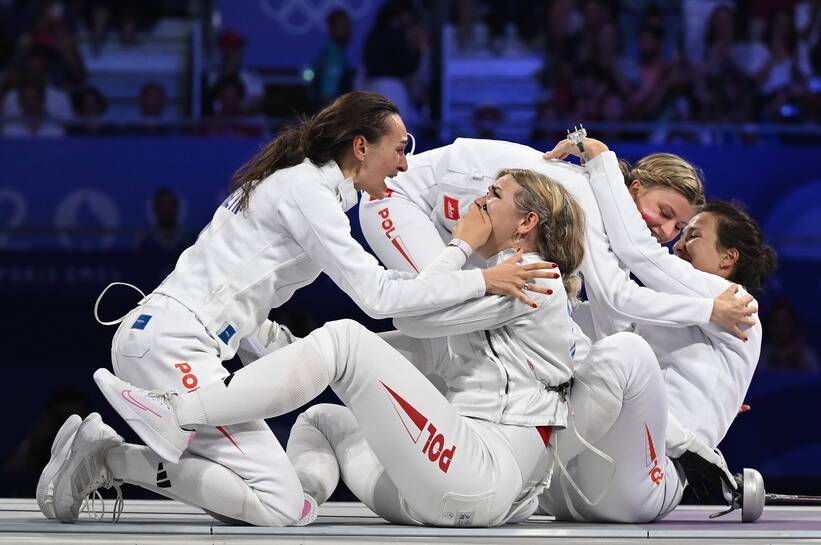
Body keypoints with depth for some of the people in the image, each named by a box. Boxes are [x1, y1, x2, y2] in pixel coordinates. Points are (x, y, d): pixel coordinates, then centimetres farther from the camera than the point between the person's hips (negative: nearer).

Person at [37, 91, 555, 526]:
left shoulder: (298, 184, 22)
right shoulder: (307, 190, -8)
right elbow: (377, 295, -16)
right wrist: (483, 281, -13)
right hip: (171, 346, -10)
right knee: (280, 506, -15)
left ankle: (101, 454, 6)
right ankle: (110, 459, -10)